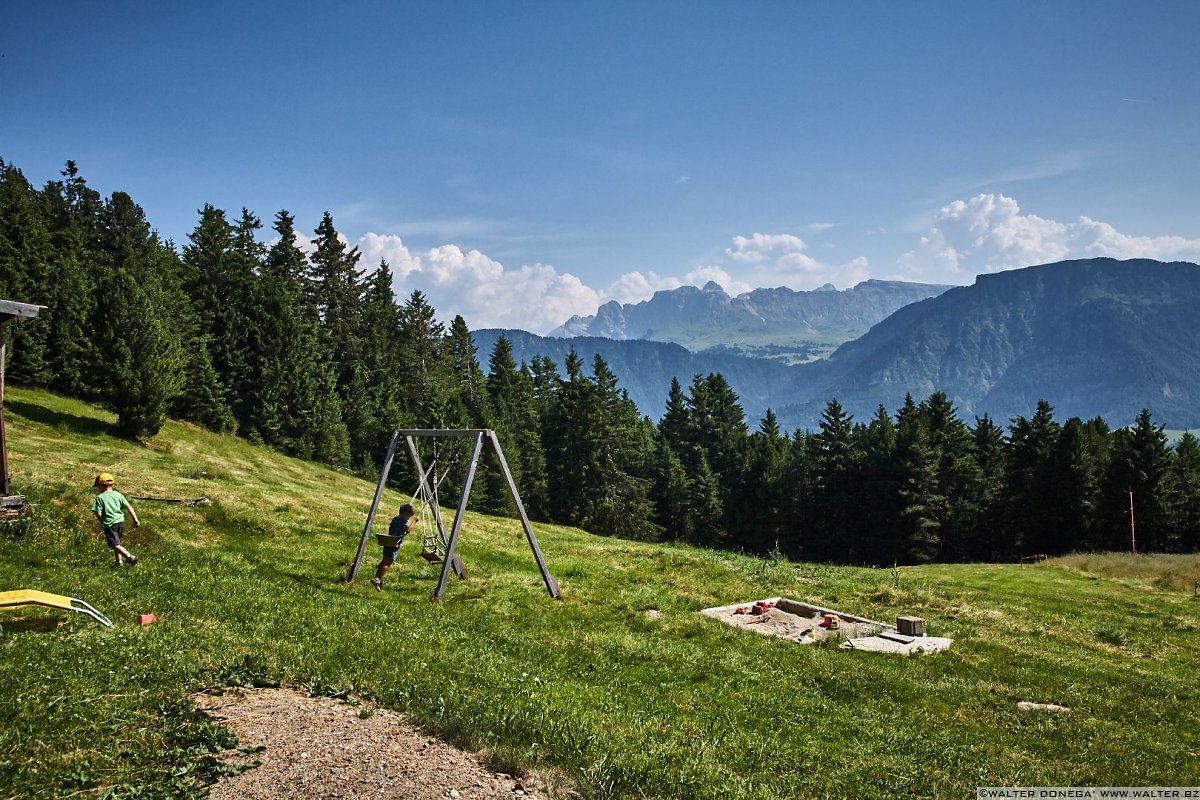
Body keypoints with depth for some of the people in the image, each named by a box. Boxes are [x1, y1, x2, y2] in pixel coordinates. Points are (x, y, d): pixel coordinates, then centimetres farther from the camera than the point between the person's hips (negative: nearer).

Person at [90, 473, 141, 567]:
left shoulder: (100, 497, -5)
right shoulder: (118, 495, 8)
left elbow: (98, 514, -10)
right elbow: (129, 507, 3)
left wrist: (102, 522, 8)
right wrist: (135, 519, 4)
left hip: (109, 524, -6)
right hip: (121, 522, 6)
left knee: (115, 545, -9)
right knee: (117, 541, 22)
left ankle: (130, 557, -26)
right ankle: (119, 561, 22)